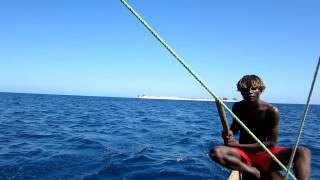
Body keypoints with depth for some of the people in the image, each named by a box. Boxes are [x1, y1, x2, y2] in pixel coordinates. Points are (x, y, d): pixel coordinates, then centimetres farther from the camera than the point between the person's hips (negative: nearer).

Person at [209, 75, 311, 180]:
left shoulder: (271, 111, -12)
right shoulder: (237, 107, -2)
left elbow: (271, 143, -12)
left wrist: (238, 145, -16)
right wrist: (229, 133, -9)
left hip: (264, 153, -1)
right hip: (243, 153, 2)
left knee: (303, 152, -26)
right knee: (215, 153, -31)